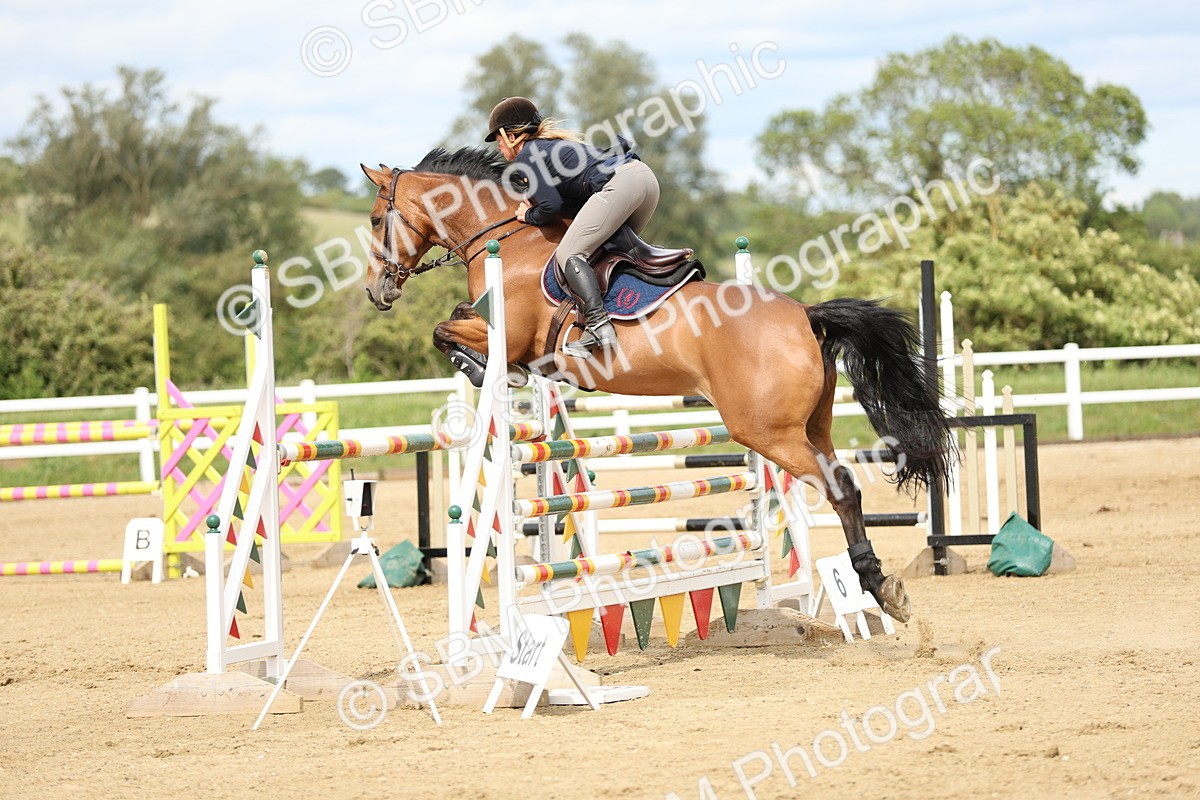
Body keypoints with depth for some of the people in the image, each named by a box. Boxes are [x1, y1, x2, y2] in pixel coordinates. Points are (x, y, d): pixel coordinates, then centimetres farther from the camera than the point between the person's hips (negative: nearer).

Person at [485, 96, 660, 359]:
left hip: (617, 184, -9)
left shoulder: (527, 155, 6)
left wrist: (530, 216, 15)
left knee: (569, 253, -8)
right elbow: (578, 201, 26)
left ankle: (598, 326, -22)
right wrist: (537, 205, 19)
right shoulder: (553, 144, 33)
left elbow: (552, 205, -4)